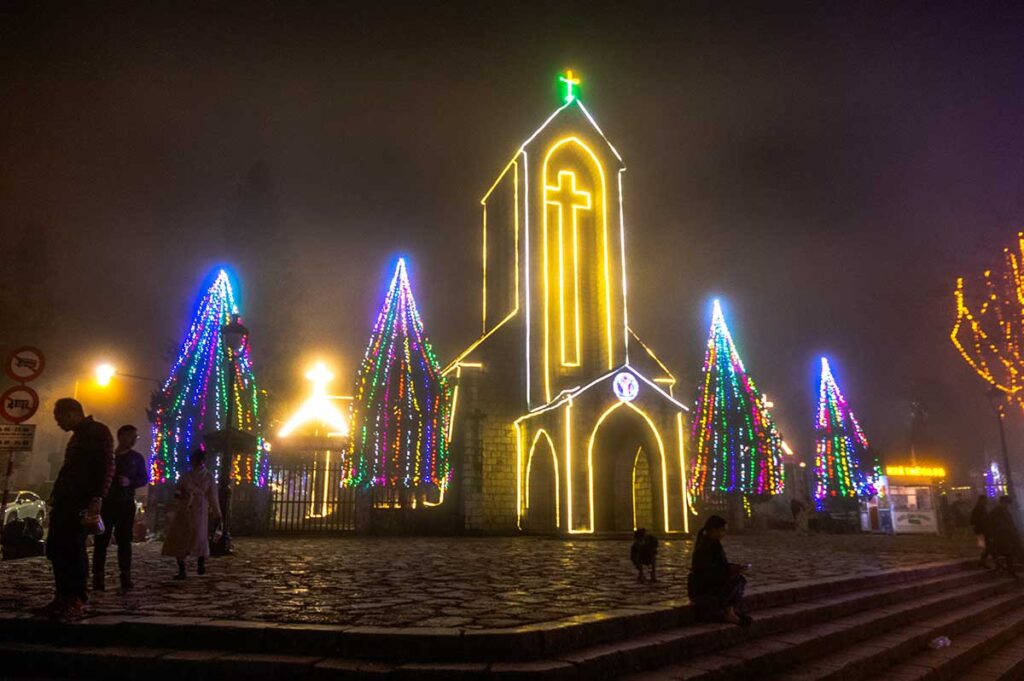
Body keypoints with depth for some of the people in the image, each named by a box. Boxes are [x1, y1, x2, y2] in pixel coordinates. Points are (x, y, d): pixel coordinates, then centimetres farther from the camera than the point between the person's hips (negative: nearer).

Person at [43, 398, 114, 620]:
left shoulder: (98, 431, -6)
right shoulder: (78, 436, 24)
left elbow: (107, 467, -16)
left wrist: (97, 498, -23)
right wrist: (56, 497, 20)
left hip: (81, 502, -10)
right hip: (65, 501, 10)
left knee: (74, 549, -11)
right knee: (55, 548, 9)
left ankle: (76, 601, -7)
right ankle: (63, 598, 15)